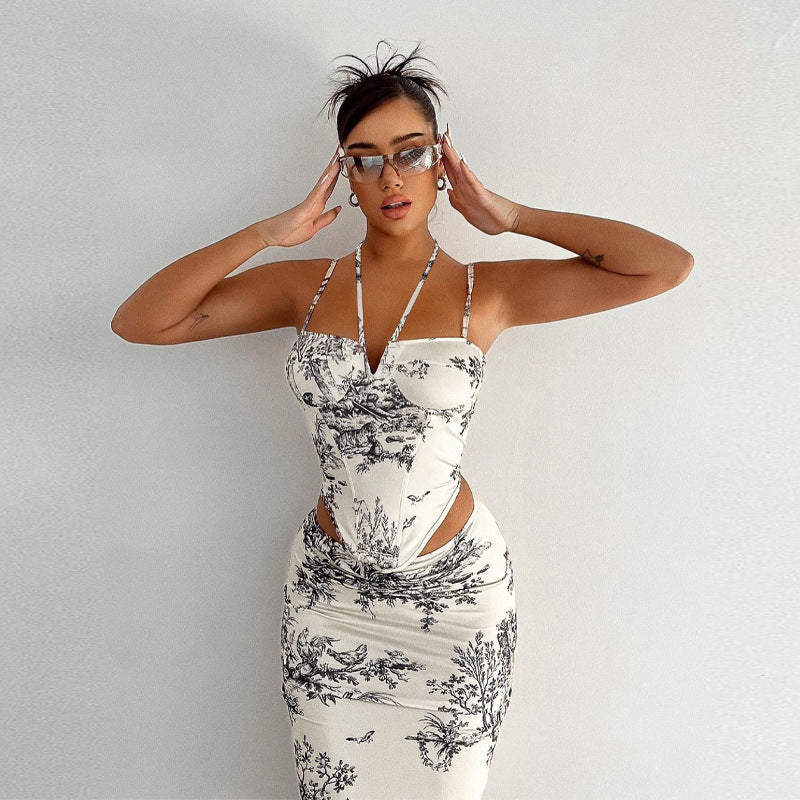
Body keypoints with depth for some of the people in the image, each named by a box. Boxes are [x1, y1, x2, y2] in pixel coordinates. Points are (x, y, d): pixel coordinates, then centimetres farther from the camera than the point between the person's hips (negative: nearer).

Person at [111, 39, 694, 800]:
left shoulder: (487, 292, -8)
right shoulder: (306, 286, -2)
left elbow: (668, 265, -13)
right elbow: (137, 322, -6)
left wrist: (510, 216, -11)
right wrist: (271, 232, -12)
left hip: (453, 587, -2)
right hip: (331, 585, 2)